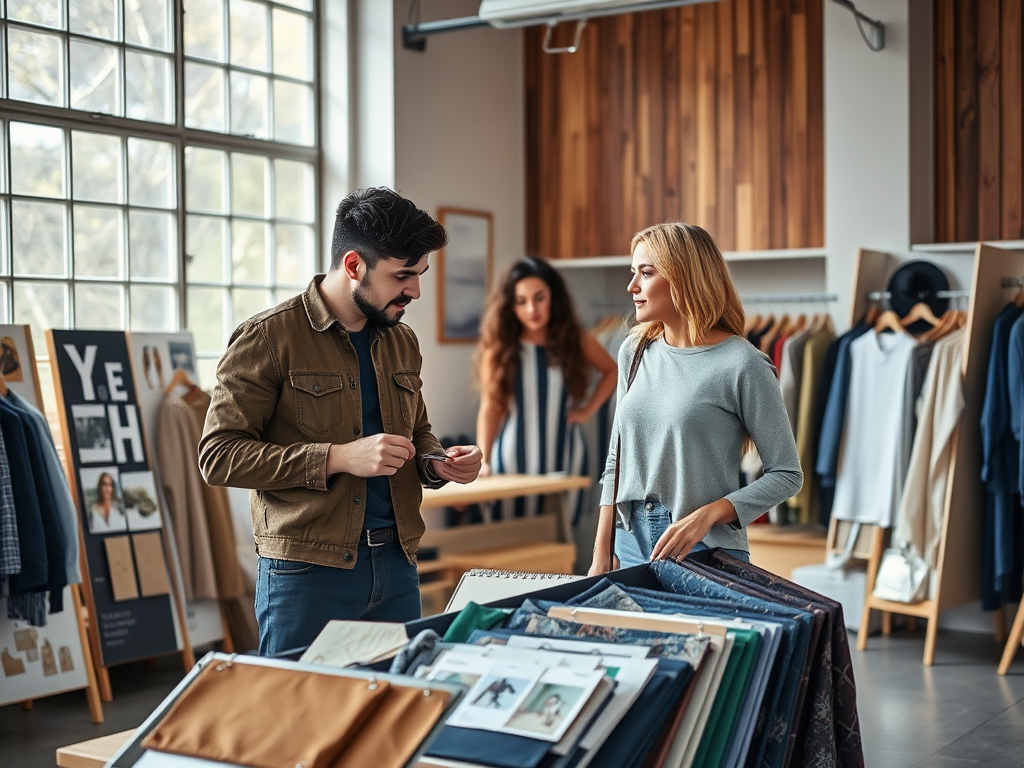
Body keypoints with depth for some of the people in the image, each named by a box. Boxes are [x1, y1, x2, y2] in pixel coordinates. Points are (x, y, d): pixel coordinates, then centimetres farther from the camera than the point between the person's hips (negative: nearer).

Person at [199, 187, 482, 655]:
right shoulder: (268, 338, -8)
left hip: (397, 565, 6)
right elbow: (219, 456, -13)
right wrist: (339, 458, -21)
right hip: (307, 571, -6)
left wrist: (437, 463, 2)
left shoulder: (402, 342, 13)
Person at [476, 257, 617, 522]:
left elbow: (611, 371, 19)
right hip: (515, 459, -1)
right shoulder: (498, 348, -2)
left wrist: (588, 410, 6)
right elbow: (490, 409, -5)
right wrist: (483, 461, -15)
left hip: (564, 456, 2)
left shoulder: (575, 340, 2)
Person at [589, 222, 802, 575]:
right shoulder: (634, 351, 5)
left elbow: (786, 474, -8)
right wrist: (601, 554, 6)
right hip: (632, 543, 5)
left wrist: (707, 516, -20)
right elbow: (616, 461, 11)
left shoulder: (740, 364, -12)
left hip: (705, 554, -5)